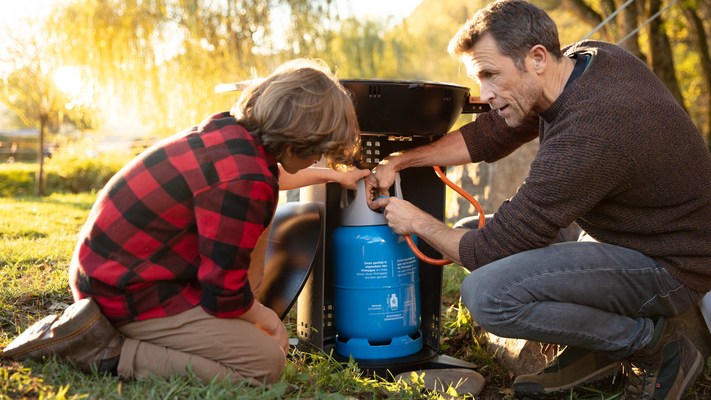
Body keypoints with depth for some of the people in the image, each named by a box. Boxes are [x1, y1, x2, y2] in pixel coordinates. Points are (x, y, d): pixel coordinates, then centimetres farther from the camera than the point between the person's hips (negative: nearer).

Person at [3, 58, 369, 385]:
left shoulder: (227, 128, 0)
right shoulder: (244, 182, -28)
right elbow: (223, 296, -20)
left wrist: (331, 175, 33)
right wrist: (263, 318, 0)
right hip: (128, 296, -10)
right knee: (267, 363, -10)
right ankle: (109, 351, -10)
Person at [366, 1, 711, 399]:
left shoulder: (588, 137, -34)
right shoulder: (587, 57, -5)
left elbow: (494, 249, -25)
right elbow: (492, 134, 6)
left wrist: (419, 222, -7)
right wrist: (400, 160, 0)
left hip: (667, 265, -9)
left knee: (486, 294, -27)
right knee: (468, 231, 7)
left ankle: (656, 346, -5)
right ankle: (594, 348, 9)